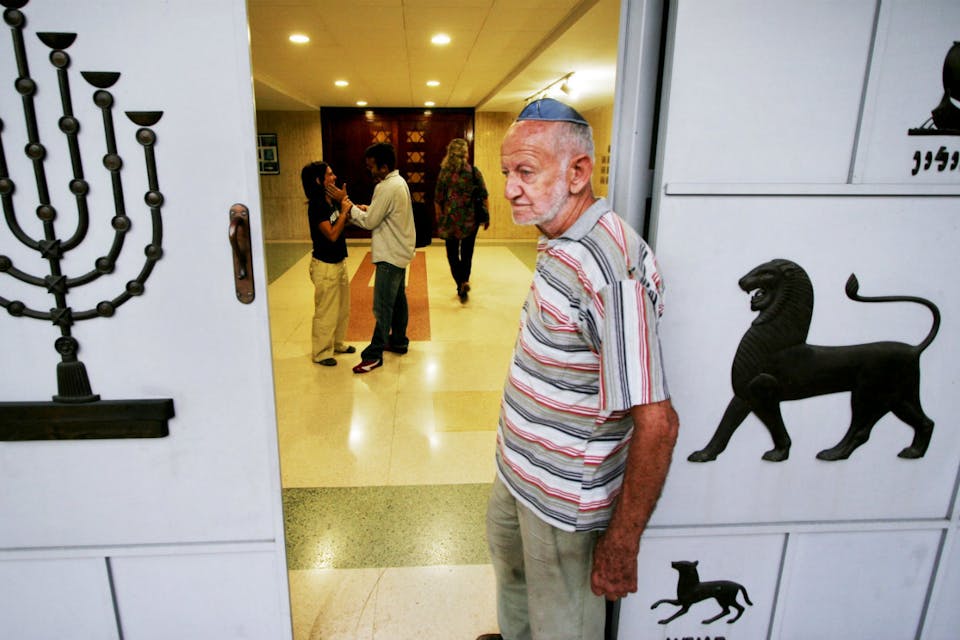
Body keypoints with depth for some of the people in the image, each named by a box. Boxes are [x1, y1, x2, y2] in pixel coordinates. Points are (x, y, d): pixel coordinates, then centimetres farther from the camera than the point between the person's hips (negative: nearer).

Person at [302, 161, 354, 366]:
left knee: (343, 308, 20)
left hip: (339, 262, 9)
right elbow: (332, 234, -24)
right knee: (326, 311, 2)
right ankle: (321, 353, 16)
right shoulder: (316, 206, -20)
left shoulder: (331, 201, 5)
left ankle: (338, 343, 37)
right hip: (325, 265, -9)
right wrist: (345, 209, -19)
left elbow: (342, 224, 14)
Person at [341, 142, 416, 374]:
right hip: (400, 251, 10)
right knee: (397, 298, 19)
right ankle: (398, 341, 31)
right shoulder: (399, 182, 10)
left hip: (390, 255, -10)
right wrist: (368, 209, 0)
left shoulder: (386, 188, -21)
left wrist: (350, 207, -6)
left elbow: (369, 222, -18)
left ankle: (374, 355, -1)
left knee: (382, 306, -6)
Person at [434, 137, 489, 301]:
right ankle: (465, 280, 0)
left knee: (453, 252, 11)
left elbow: (438, 200, -2)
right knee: (467, 251, 17)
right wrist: (486, 216, 7)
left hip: (451, 218, -1)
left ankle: (461, 286, 6)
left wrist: (439, 217, 10)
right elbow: (484, 196, -3)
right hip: (471, 218, 1)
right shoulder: (474, 171, -4)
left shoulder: (444, 173, -5)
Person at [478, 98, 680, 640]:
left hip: (565, 498, -10)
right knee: (509, 556, 34)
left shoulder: (612, 270, -32)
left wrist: (622, 542, -24)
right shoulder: (560, 243, 0)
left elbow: (656, 422, -33)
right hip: (520, 467, 10)